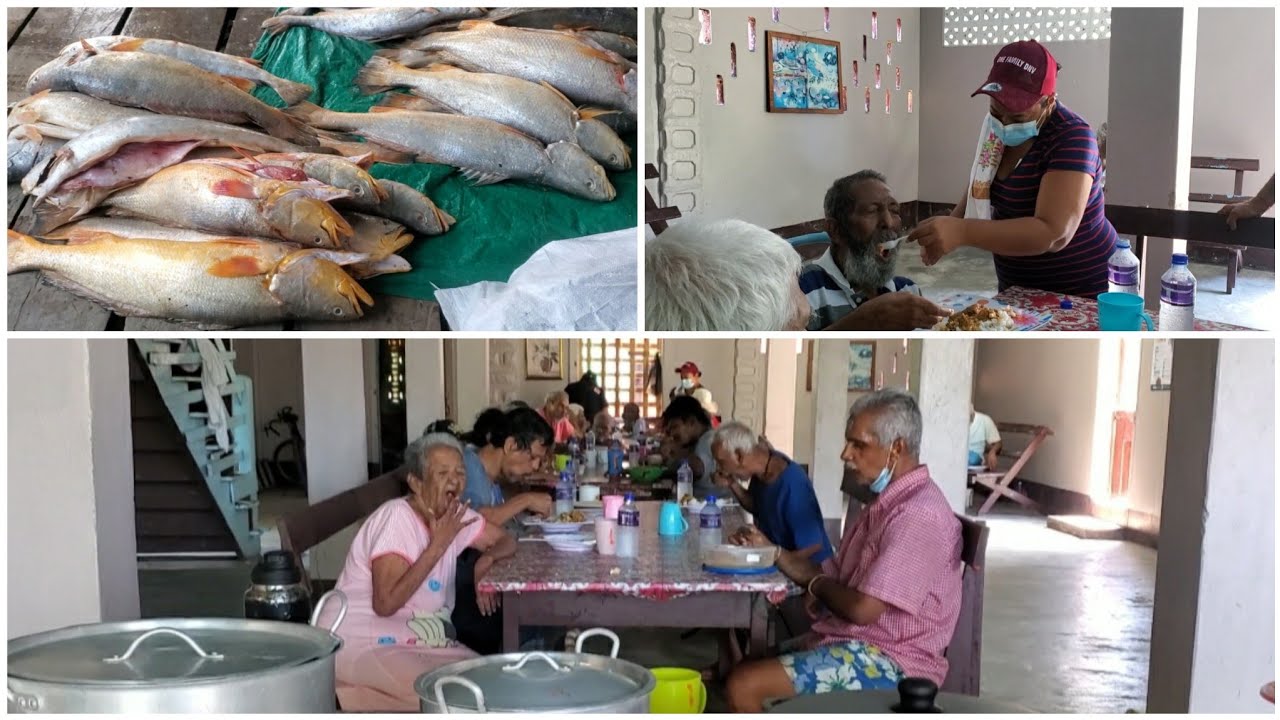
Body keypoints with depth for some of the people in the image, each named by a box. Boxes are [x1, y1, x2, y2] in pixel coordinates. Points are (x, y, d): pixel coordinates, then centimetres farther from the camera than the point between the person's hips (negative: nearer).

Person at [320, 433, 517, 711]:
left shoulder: (455, 515, 3)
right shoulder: (396, 517, -20)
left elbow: (506, 541, 16)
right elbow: (385, 604, -27)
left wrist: (488, 557, -8)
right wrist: (438, 546, -25)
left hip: (418, 640, 8)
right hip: (361, 644, -8)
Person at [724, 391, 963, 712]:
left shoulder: (918, 514, -20)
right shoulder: (887, 502, 14)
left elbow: (863, 608, -25)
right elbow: (841, 579, 16)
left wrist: (814, 580, -5)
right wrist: (771, 553, -1)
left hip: (887, 661, -11)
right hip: (852, 645, 11)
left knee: (744, 686, -19)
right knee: (740, 672, 8)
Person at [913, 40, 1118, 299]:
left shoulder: (1071, 138, -24)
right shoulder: (997, 128, -2)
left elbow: (1054, 234, -34)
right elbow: (977, 195, 9)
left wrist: (961, 232, -41)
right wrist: (943, 234, -13)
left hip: (1077, 295, -6)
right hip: (1016, 288, 7)